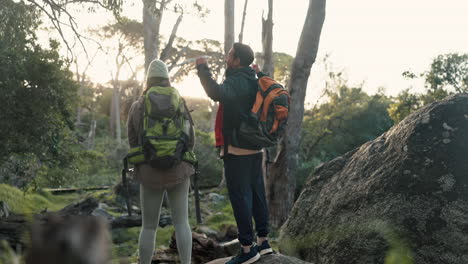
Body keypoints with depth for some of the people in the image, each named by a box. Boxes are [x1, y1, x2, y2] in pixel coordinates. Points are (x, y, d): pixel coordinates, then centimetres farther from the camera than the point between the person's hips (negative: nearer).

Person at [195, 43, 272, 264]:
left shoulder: (237, 82, -15)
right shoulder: (253, 82, 15)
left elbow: (217, 93, -36)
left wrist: (203, 70, -29)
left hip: (237, 150, -9)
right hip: (254, 148, 10)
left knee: (240, 196, -5)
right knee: (257, 194, 13)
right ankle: (263, 241, 21)